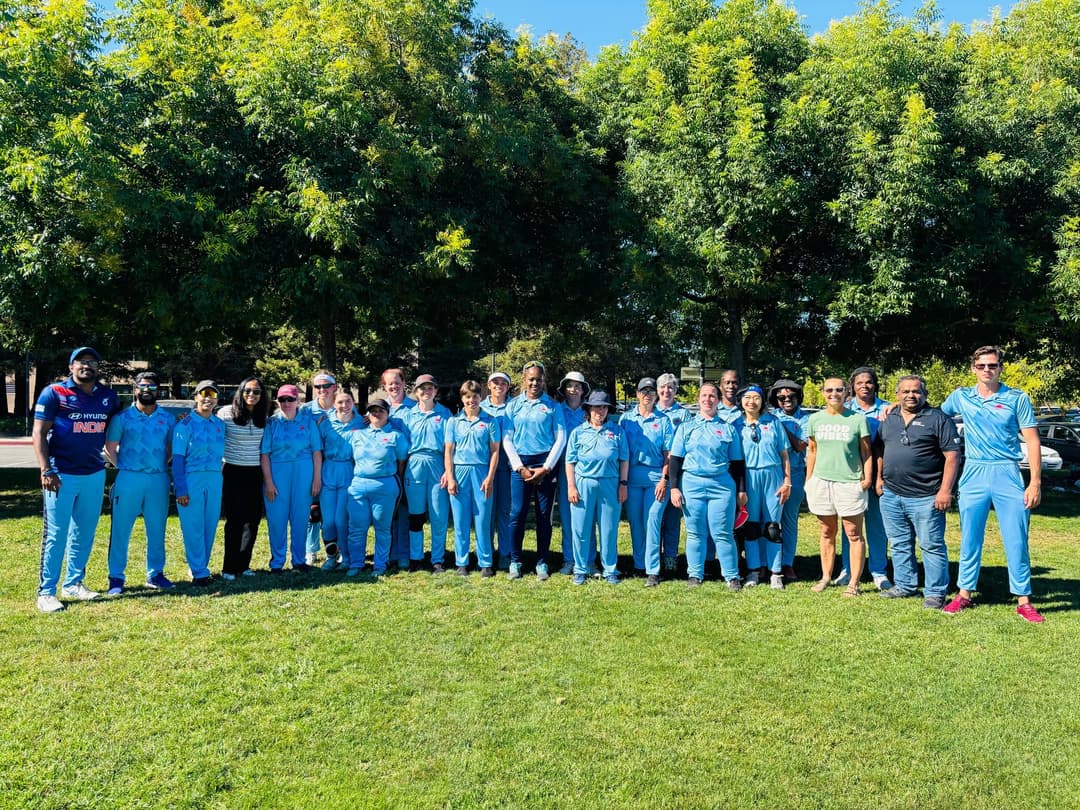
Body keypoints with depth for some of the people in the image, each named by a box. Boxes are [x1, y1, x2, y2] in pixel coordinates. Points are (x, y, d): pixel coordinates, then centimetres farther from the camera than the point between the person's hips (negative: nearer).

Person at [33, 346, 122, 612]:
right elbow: (39, 433, -7)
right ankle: (46, 591, 6)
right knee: (55, 534, -1)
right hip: (61, 475, -4)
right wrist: (46, 470, -15)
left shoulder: (108, 396, 7)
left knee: (84, 533, 11)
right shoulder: (54, 393, -5)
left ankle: (73, 583, 24)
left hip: (95, 475, 4)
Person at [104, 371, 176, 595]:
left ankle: (155, 574, 19)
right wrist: (122, 467, -1)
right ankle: (116, 577, 7)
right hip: (128, 478, -2)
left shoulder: (167, 419, 9)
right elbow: (110, 447, 6)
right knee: (121, 529, -1)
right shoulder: (122, 417, 2)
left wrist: (162, 465, 6)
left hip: (159, 480, 3)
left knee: (157, 530, 8)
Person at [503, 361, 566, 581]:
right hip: (520, 464, 1)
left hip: (546, 465, 0)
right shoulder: (514, 405, 8)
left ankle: (542, 562, 13)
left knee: (544, 516, 3)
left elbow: (561, 438, 1)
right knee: (517, 514, -3)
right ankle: (515, 561, 9)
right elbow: (507, 439, 5)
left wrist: (546, 468, -6)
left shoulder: (552, 406, 4)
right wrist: (520, 467, -5)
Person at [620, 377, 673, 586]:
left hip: (656, 477, -2)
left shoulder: (663, 421, 5)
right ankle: (638, 565, 19)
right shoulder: (626, 418, 9)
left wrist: (664, 479, -7)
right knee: (635, 522, 6)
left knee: (652, 522, -6)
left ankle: (652, 571, -3)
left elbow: (669, 454, 2)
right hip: (632, 477, 2)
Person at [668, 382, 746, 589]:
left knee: (723, 533, -2)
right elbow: (675, 459, 7)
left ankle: (732, 576, 6)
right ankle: (695, 574, 14)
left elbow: (737, 462, 12)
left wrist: (742, 489, 6)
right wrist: (674, 487, -1)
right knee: (695, 532, 5)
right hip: (691, 484, 1)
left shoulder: (728, 428, 11)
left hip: (722, 485, -1)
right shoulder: (686, 427, 11)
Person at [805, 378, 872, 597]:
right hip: (821, 482, 3)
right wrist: (808, 480, 10)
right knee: (827, 533, 13)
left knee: (854, 535, 1)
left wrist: (867, 478, -8)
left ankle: (854, 582, 7)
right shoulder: (815, 419, 8)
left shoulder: (858, 419, -2)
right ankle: (826, 577, 22)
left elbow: (866, 452, 1)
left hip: (850, 483, -3)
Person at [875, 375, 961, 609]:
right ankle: (904, 585, 26)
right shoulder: (888, 419, 13)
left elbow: (952, 456, -8)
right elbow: (879, 450, 23)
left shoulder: (938, 419, -4)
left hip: (925, 497, -6)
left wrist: (945, 490, -14)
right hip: (891, 495, 6)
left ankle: (935, 593, 9)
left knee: (932, 546, 0)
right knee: (900, 544, 14)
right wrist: (879, 478, 13)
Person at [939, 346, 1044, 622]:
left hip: (1008, 474, -2)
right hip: (973, 475, 2)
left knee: (1017, 541, 0)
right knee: (970, 540, 9)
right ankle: (965, 594, 18)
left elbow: (1032, 441, -1)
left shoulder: (1017, 399, 0)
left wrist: (1035, 482, -7)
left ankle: (1023, 601, 10)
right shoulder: (960, 397, 6)